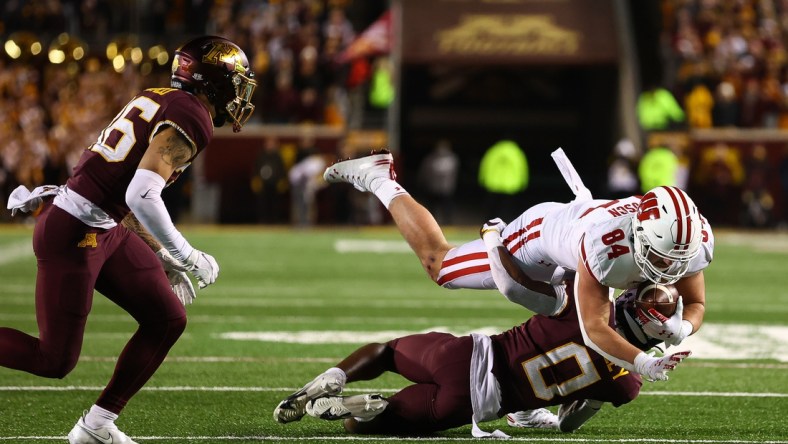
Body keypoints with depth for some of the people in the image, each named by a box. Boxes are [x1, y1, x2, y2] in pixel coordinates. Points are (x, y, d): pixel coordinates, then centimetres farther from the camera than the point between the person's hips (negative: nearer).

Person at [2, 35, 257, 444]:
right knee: (55, 360, -2)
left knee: (168, 319, 9)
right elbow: (142, 196, -25)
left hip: (104, 230, 10)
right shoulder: (191, 118, -15)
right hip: (73, 235, -10)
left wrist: (163, 258, 24)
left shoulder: (159, 102, 15)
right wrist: (186, 257, -13)